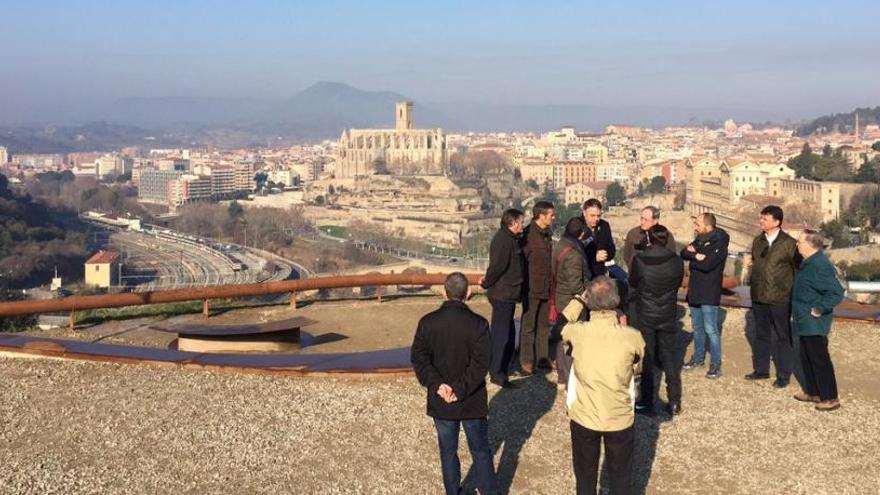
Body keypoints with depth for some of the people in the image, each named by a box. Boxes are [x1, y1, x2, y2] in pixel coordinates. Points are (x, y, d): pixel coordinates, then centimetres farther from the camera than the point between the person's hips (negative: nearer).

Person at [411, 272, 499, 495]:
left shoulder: (427, 322, -5)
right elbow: (481, 362, -17)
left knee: (448, 451, 16)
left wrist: (436, 384, -12)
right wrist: (461, 389, -16)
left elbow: (419, 358, -8)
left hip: (440, 402, 2)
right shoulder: (478, 324, -13)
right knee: (481, 452, 12)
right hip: (472, 402, -2)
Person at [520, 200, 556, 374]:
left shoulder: (547, 233, 10)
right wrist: (525, 284, -15)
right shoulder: (529, 234, -14)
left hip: (546, 287, 8)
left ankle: (542, 358, 23)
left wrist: (552, 284, 13)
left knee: (544, 325, 14)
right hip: (532, 287, -8)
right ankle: (526, 362, 7)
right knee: (528, 326, 1)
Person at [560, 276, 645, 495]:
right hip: (620, 419, 0)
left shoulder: (577, 332, -19)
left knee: (585, 475, 21)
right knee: (620, 476, 21)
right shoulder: (632, 337, -19)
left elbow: (559, 326, 6)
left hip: (583, 418, 0)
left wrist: (578, 300, 5)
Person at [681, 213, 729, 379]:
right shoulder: (699, 239, 9)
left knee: (710, 329, -4)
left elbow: (706, 264, -25)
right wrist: (696, 255, -19)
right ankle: (698, 357, 30)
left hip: (709, 294, -8)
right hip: (695, 290, 8)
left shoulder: (719, 242, -16)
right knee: (697, 327, 17)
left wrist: (692, 258, -9)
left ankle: (716, 364, 5)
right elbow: (684, 253, 1)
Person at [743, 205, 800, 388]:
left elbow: (798, 268, -7)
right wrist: (750, 262, 2)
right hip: (759, 297, 6)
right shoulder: (757, 241, 8)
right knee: (761, 335, 17)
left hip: (780, 299, -6)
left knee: (782, 337, 5)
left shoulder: (788, 243, -11)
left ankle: (783, 375, 14)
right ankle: (761, 370, 30)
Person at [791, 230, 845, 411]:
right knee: (807, 358, 18)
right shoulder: (807, 263, 9)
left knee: (819, 359, -3)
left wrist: (820, 309, -22)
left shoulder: (820, 265, -23)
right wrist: (798, 310, 15)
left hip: (814, 324, -10)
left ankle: (830, 398, 5)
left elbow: (836, 293, -28)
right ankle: (813, 392, 29)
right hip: (804, 322, 10)